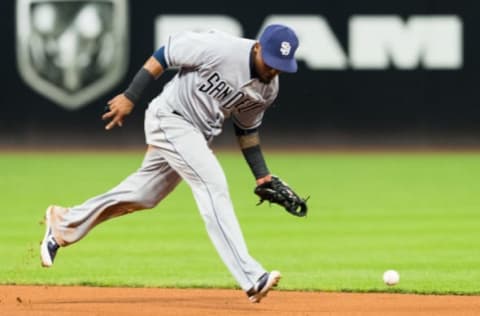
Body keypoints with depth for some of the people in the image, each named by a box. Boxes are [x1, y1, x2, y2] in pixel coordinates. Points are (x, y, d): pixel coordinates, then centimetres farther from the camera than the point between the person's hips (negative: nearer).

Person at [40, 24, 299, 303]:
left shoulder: (269, 88, -3)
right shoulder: (218, 48, -24)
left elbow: (247, 129, 13)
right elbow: (165, 55, -14)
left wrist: (262, 174, 6)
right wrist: (130, 97, -15)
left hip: (200, 136, 8)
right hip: (170, 119, -8)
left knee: (143, 195, 16)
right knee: (213, 186, -21)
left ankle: (64, 222, 35)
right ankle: (251, 278, -26)